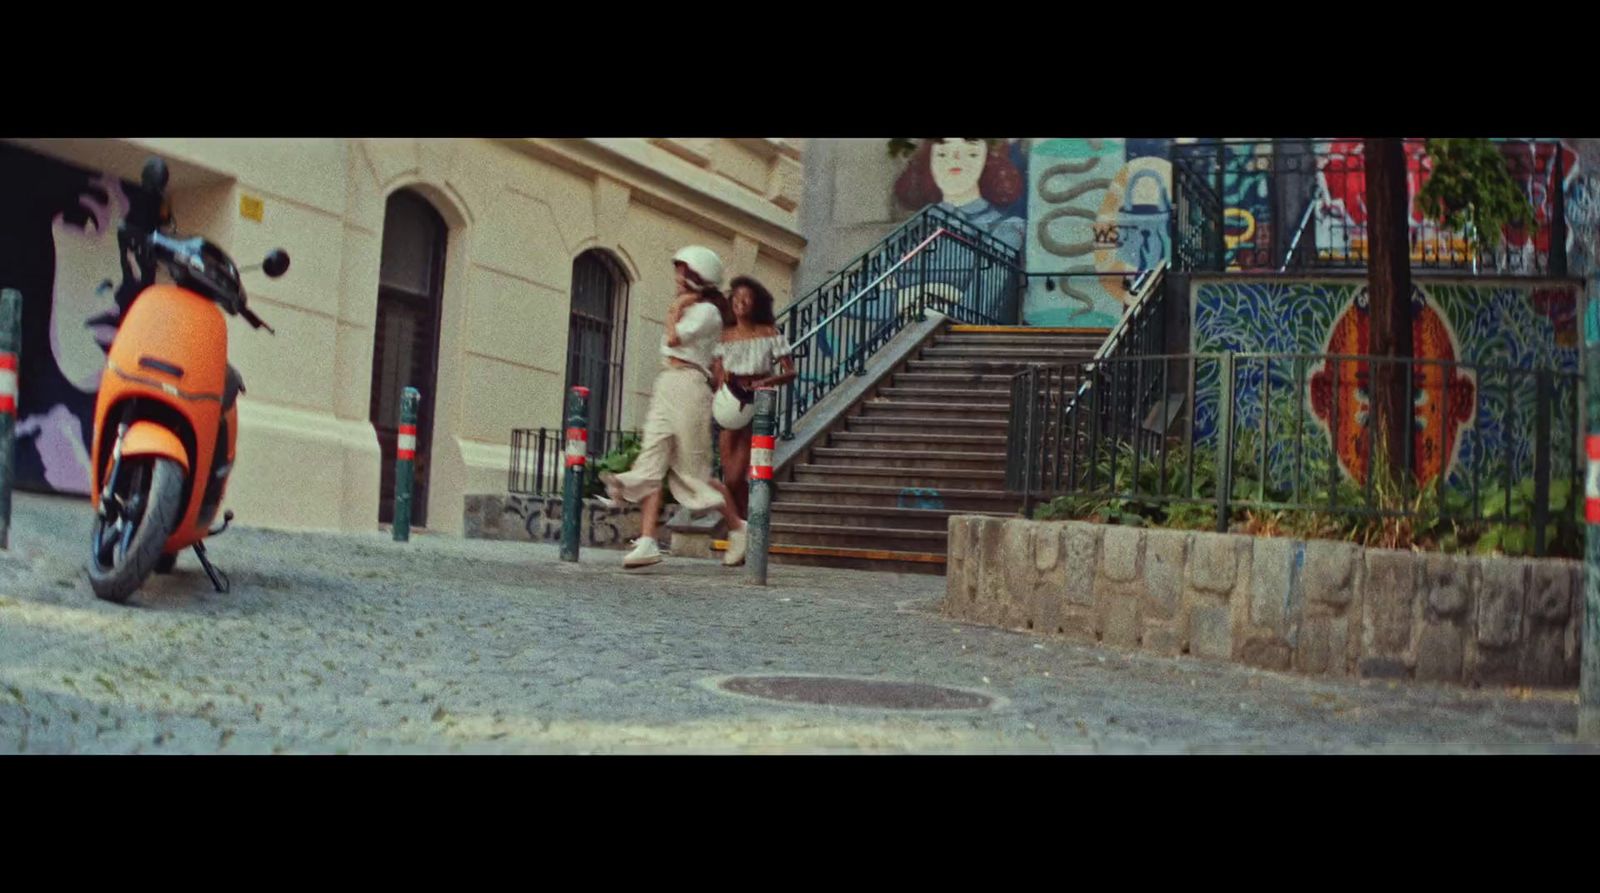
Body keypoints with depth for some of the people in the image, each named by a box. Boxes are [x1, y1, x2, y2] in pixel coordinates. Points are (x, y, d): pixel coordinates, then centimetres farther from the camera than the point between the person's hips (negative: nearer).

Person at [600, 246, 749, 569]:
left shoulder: (706, 311, -5)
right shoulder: (686, 310, 24)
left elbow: (674, 338, -16)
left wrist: (676, 310, -1)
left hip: (688, 386, -8)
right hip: (666, 385, 8)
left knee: (692, 469, -3)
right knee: (651, 462, -6)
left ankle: (738, 528, 16)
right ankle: (647, 542, -14)